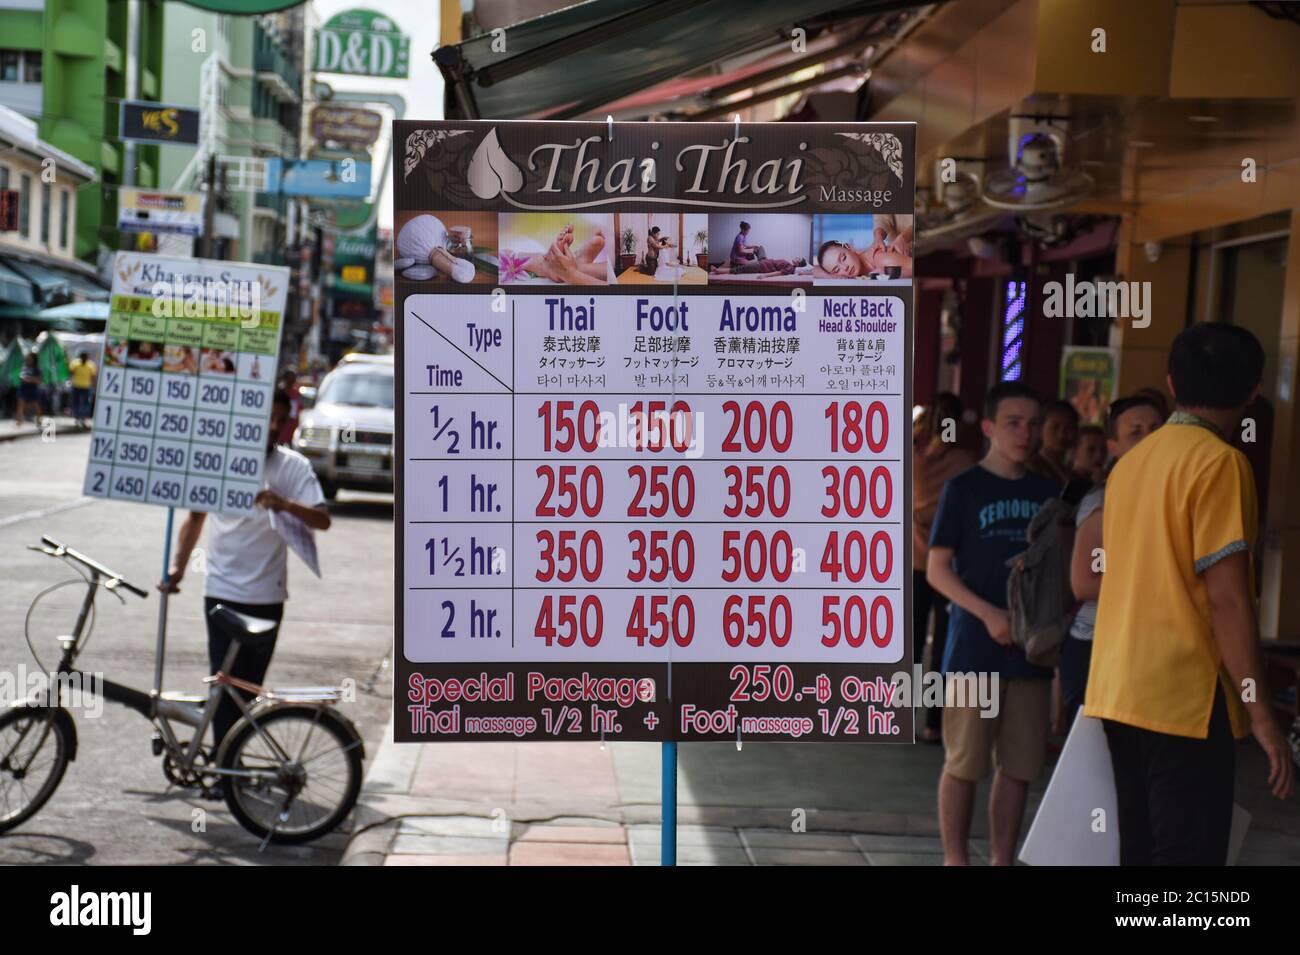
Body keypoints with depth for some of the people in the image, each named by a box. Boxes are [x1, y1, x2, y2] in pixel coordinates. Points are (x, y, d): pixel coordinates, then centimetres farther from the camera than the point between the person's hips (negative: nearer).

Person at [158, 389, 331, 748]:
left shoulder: (293, 466, -2)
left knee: (249, 686, 9)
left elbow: (322, 520, -14)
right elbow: (195, 517, 13)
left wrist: (285, 504, -32)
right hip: (223, 592, 0)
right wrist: (178, 566, 2)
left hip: (267, 596, 0)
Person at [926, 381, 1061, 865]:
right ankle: (955, 858, 11)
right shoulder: (964, 487, -1)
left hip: (1032, 647, 4)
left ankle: (1002, 860, 17)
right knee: (964, 763, 0)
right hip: (974, 647, -4)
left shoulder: (1048, 492, 11)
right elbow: (936, 569, -4)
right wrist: (989, 614, -15)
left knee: (1019, 767, 7)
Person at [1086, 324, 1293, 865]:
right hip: (1185, 695, -8)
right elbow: (1226, 597, -16)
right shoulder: (1219, 461, -10)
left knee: (1140, 848, 13)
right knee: (1189, 851, -5)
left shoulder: (1131, 461, 13)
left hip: (1116, 691, 8)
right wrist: (1259, 712, -14)